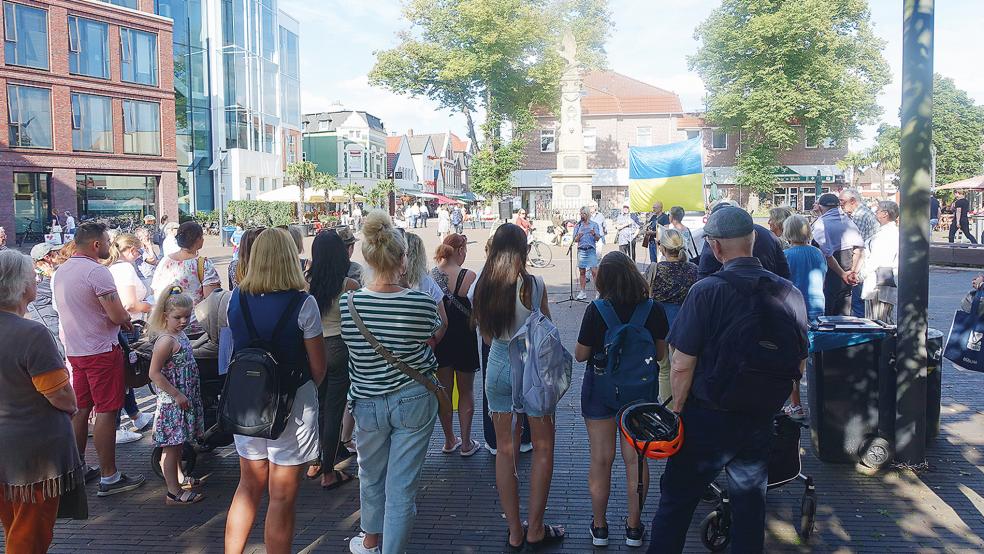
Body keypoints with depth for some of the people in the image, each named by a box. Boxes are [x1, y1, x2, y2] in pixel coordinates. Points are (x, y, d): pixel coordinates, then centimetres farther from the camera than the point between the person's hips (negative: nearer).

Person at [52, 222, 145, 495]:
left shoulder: (61, 272, 11)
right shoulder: (97, 271, -18)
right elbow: (118, 316, -22)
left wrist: (119, 318, 16)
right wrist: (127, 319, 1)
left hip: (74, 350, 9)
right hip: (101, 350, -9)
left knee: (80, 409, 16)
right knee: (106, 412, -3)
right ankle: (109, 478, 3)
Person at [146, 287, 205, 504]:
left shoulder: (179, 334, 7)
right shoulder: (166, 340, -21)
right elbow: (155, 374, -22)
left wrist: (184, 396, 15)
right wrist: (177, 395, -21)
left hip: (184, 399, 9)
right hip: (172, 402, -9)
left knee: (178, 444, 23)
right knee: (171, 447, -1)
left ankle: (179, 478, 38)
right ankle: (174, 493, 5)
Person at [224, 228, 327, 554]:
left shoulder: (236, 299, -3)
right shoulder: (302, 303, -16)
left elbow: (238, 347, 10)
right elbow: (318, 367, -11)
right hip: (292, 404, -5)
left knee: (249, 487, 22)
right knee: (282, 498, 8)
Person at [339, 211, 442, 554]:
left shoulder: (347, 303, -14)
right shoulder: (421, 303, -20)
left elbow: (350, 348, 1)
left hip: (368, 401, 3)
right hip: (414, 400, -3)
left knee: (371, 475, 25)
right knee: (403, 483, 9)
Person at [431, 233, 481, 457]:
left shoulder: (430, 276, -6)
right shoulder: (468, 276, -18)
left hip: (439, 339, 4)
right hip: (463, 339, -3)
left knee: (444, 390, 16)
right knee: (466, 392, 12)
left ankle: (449, 439, 27)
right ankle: (466, 443, 17)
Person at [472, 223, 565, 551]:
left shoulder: (481, 286, -2)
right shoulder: (532, 284, -15)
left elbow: (486, 336, 8)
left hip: (498, 367, 4)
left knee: (505, 449, 12)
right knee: (543, 447, 12)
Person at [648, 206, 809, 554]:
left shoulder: (707, 292, -17)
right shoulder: (788, 293, -5)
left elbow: (683, 365, -16)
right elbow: (799, 365, 5)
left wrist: (677, 409, -1)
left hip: (707, 419, -4)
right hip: (760, 421, 4)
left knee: (675, 503, 11)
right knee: (750, 506, 19)